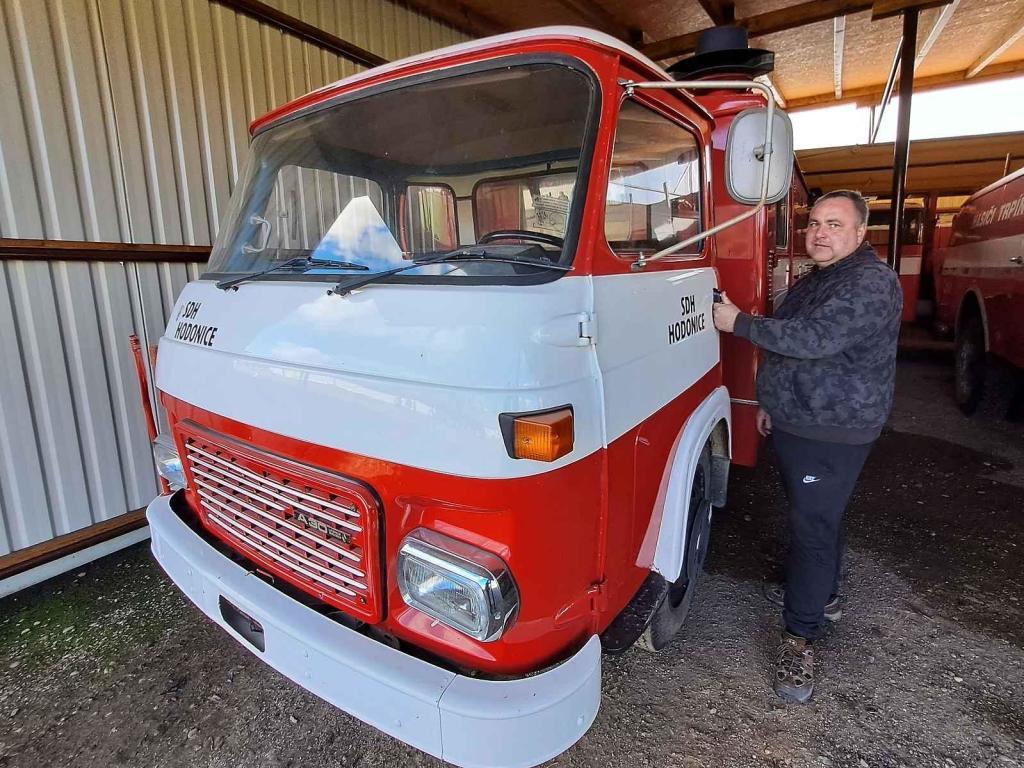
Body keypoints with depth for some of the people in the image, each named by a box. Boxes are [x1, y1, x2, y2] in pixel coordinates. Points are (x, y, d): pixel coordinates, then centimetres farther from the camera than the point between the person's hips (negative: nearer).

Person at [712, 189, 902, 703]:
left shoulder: (872, 284, -17)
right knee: (815, 517, 21)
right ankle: (823, 594, 41)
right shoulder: (814, 280, 14)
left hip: (832, 435, -9)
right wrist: (772, 402, 23)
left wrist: (739, 323, -22)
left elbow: (812, 339, -30)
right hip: (793, 425, 9)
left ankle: (800, 637, 5)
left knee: (813, 527, -6)